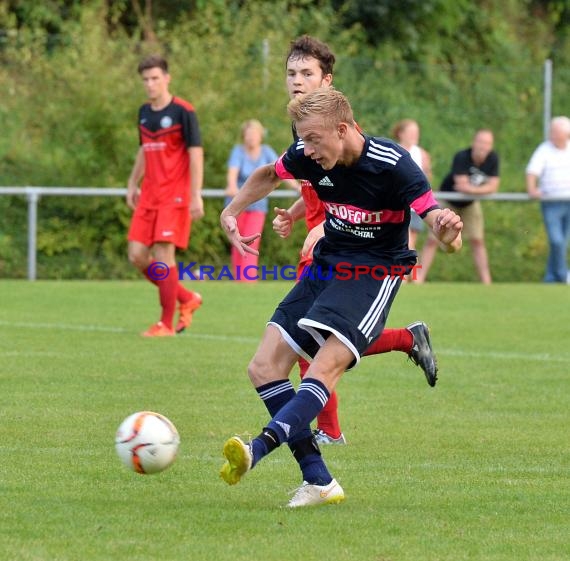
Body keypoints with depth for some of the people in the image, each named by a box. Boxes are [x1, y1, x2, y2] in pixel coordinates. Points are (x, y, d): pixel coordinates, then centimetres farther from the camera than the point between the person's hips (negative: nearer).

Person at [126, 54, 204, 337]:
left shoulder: (183, 112, -9)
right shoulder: (144, 112, 12)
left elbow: (196, 153, -11)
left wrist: (196, 196, -16)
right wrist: (133, 184, 23)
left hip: (175, 196, -7)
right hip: (149, 196, 7)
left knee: (163, 255, -12)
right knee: (137, 255, 1)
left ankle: (166, 324, -4)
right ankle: (186, 298, 19)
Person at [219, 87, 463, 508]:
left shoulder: (392, 165, -21)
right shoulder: (308, 157, -6)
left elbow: (435, 217, -26)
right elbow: (268, 176, 16)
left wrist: (447, 229, -50)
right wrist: (232, 212, 2)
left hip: (375, 272, -7)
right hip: (327, 265, 7)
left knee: (325, 367, -27)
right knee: (264, 368, -5)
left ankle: (260, 447, -44)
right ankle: (318, 482, -5)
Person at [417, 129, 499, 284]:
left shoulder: (493, 158, -15)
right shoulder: (461, 157, -30)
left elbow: (493, 186, -16)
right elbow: (462, 185, -35)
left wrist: (470, 189, -24)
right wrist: (483, 189, -23)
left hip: (470, 204, 4)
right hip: (448, 201, -4)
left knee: (478, 241, 2)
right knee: (433, 240, -9)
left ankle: (486, 281, 6)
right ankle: (419, 279, -6)